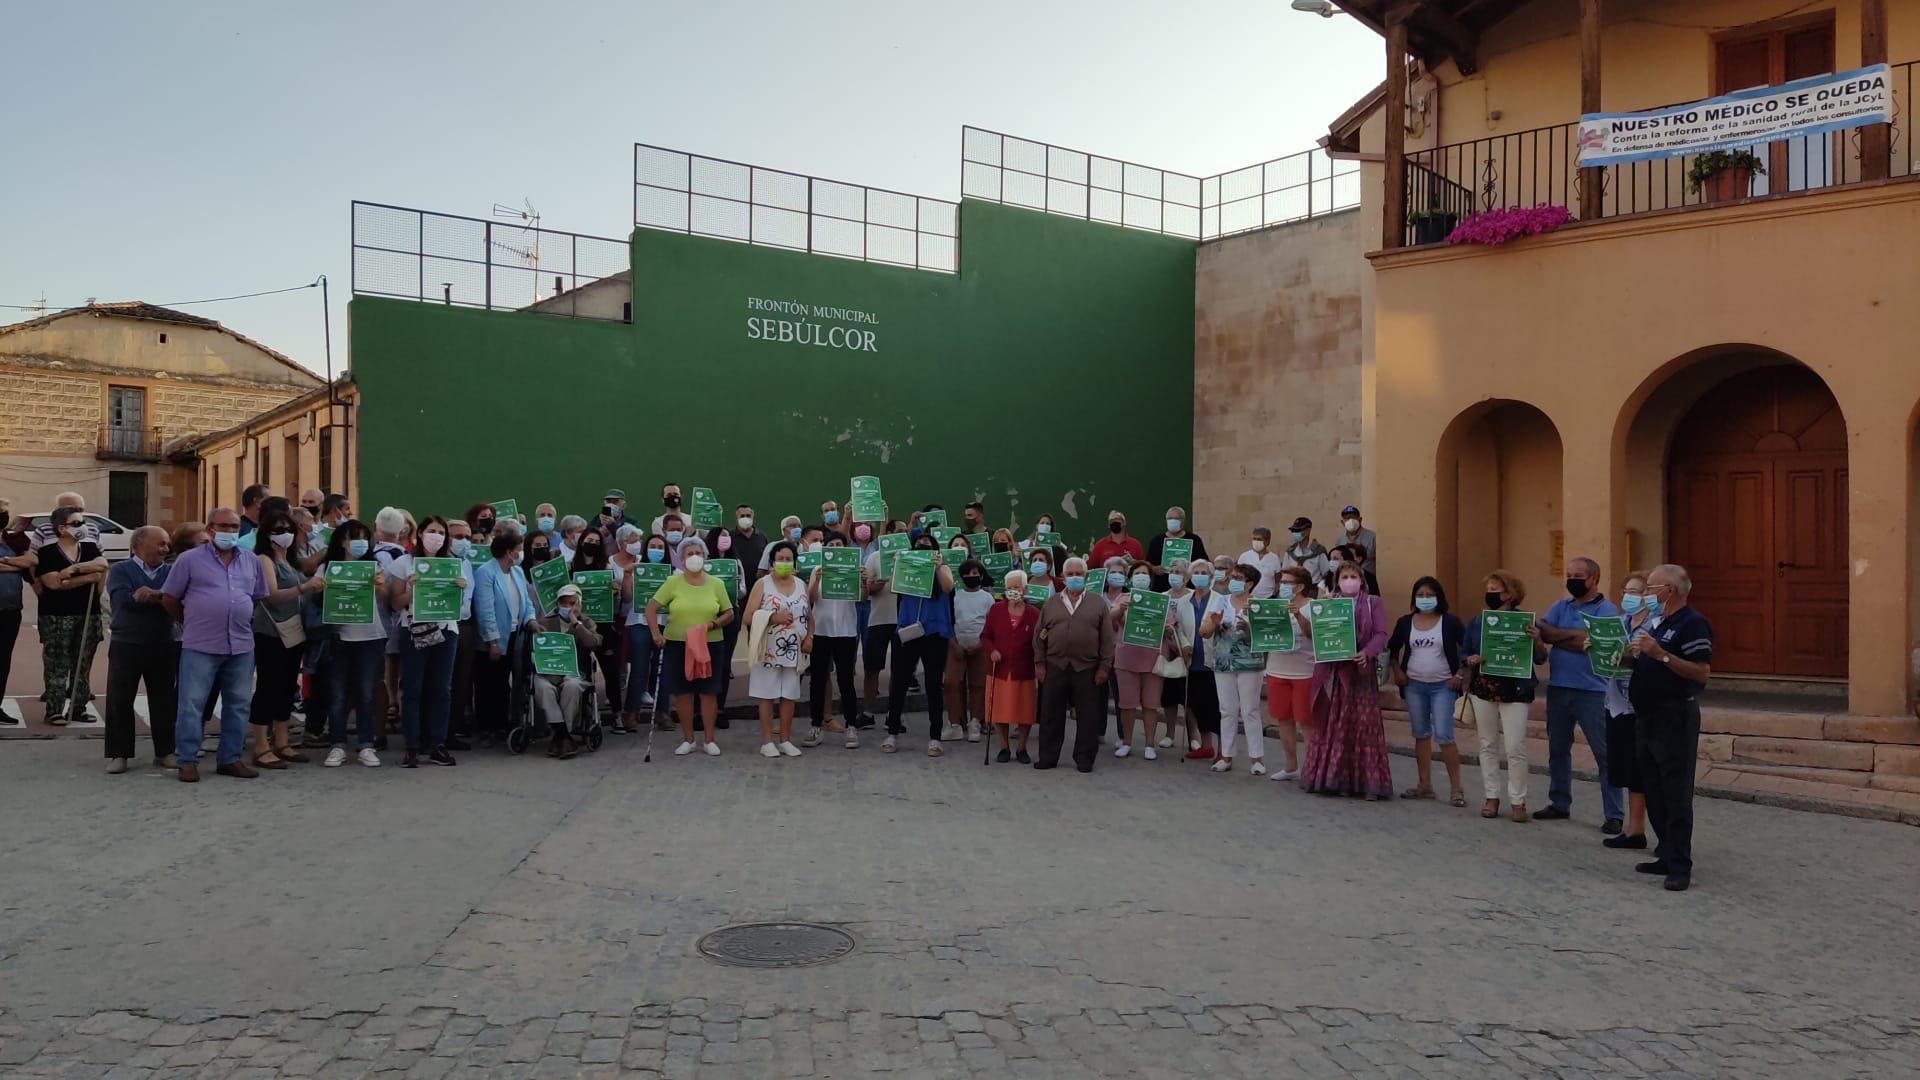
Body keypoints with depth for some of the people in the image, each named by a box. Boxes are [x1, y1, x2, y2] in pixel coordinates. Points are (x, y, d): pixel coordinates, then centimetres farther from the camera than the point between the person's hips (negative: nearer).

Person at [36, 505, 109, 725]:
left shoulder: (90, 548, 11)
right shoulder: (47, 553, -2)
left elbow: (102, 564, -6)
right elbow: (54, 582, -14)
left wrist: (74, 569, -14)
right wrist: (88, 577, -13)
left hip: (88, 614, 4)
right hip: (57, 616, -4)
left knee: (83, 664, 7)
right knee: (58, 665, -5)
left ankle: (79, 707, 15)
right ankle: (55, 710, -3)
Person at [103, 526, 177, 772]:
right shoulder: (120, 570, 0)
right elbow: (122, 599, -17)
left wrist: (151, 594, -22)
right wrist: (161, 598, -14)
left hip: (164, 647, 2)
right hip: (126, 645, -2)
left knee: (164, 701, 8)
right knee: (119, 701, 2)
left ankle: (164, 751, 17)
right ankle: (118, 754, 10)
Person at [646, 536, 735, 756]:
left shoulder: (717, 584, 3)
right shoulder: (673, 582, -1)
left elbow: (729, 613, 6)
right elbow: (651, 608, -2)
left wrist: (713, 624, -12)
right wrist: (656, 634, -12)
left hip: (709, 645, 0)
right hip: (678, 645, 0)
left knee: (709, 691, 3)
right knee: (682, 691, 5)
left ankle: (710, 740, 14)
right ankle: (688, 739, 18)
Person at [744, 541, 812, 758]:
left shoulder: (801, 585, 11)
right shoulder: (762, 584, -2)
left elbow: (809, 616, 15)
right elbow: (750, 615, -8)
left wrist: (809, 637, -1)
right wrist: (773, 617, -20)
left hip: (793, 651, 4)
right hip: (769, 650, -4)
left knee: (789, 695, 6)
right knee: (767, 695, -1)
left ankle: (785, 740, 14)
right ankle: (767, 741, 6)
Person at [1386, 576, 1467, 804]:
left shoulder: (1450, 621, -4)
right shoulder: (1405, 622, 5)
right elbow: (1392, 649, 16)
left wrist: (1460, 675, -8)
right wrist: (1397, 672, 5)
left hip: (1443, 686, -4)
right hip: (1414, 685, 4)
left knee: (1444, 737, -11)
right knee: (1421, 735, 10)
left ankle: (1456, 788, -3)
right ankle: (1425, 785, 18)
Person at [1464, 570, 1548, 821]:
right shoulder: (1477, 622, 8)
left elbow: (1540, 658, -2)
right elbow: (1466, 656, 14)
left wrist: (1536, 641, -22)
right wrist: (1472, 660, -8)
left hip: (1514, 692, -4)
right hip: (1482, 689, 4)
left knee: (1516, 747, -5)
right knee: (1488, 744, 8)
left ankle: (1518, 801, 6)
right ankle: (1492, 797, 17)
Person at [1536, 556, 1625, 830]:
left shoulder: (1605, 609, -5)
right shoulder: (1561, 606, 13)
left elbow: (1589, 642, -18)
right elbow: (1541, 630, -1)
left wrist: (1554, 636, -8)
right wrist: (1573, 635, -17)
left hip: (1591, 692, -6)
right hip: (1558, 688, 6)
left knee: (1604, 753, -3)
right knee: (1557, 749, 15)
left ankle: (1614, 815, 2)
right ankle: (1559, 804, 27)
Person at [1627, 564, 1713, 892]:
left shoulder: (1692, 623, -11)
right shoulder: (1654, 622, 16)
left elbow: (1702, 672, -19)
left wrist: (1661, 654, -25)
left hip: (1675, 717, -9)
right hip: (1647, 715, 9)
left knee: (1676, 794, -6)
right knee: (1654, 792, 12)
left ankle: (1680, 867, -3)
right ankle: (1666, 855, 20)